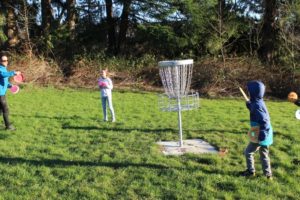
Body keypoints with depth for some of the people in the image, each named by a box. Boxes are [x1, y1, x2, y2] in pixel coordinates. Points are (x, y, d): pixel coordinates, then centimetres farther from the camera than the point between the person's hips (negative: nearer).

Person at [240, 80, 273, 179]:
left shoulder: (256, 105, -23)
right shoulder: (260, 102, 6)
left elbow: (264, 121, -27)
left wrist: (262, 135, -26)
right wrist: (249, 105, 17)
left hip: (260, 135, -9)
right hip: (265, 135, 9)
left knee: (248, 152, 9)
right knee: (264, 154, 19)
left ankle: (251, 171, 22)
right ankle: (268, 174, 26)